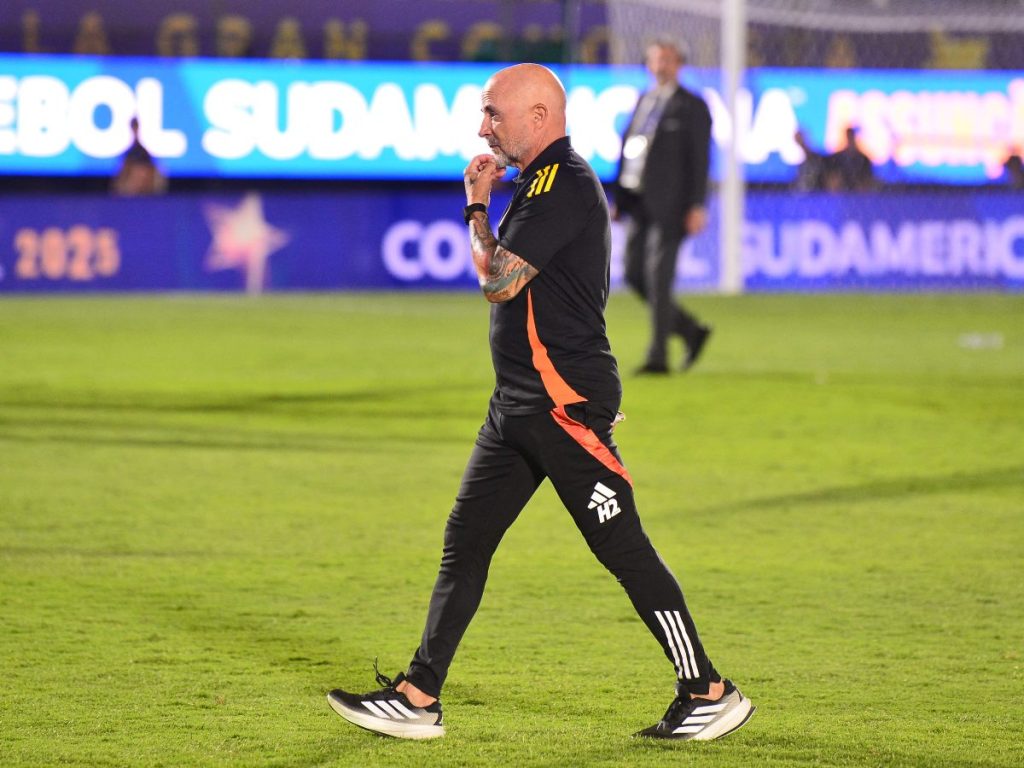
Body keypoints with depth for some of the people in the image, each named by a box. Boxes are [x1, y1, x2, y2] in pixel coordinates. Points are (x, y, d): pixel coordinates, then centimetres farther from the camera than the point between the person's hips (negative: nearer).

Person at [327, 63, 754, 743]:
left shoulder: (563, 185, -15)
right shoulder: (542, 183, 18)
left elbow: (498, 279, -19)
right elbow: (510, 282, 24)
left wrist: (477, 208, -4)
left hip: (565, 402, -11)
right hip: (519, 401, 11)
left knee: (623, 550, -6)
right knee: (465, 541, 8)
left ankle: (710, 693, 1)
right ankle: (418, 698, 9)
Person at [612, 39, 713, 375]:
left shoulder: (692, 107, -3)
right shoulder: (643, 101, 16)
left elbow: (700, 159, -8)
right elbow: (627, 150, 16)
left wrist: (697, 207, -14)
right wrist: (619, 199, 13)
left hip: (668, 205, -7)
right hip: (638, 203, 7)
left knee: (658, 277, -10)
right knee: (635, 275, 6)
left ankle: (658, 356, -7)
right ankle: (692, 331, 21)